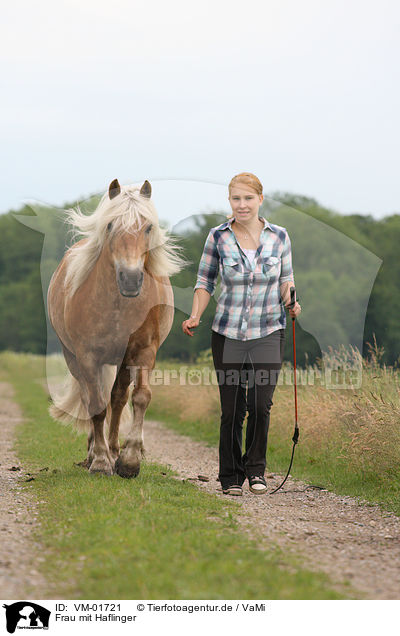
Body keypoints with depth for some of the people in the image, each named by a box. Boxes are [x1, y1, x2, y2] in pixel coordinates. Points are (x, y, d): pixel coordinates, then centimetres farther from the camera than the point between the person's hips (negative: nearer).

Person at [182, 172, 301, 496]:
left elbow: (286, 278, 12)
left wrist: (290, 302, -9)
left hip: (268, 332, 0)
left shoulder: (279, 236, 1)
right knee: (232, 409, 1)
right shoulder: (218, 236, -1)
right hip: (228, 334, 0)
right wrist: (195, 317, -7)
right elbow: (205, 281, 7)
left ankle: (255, 469, 11)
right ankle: (231, 477, 17)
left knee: (261, 404, -11)